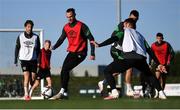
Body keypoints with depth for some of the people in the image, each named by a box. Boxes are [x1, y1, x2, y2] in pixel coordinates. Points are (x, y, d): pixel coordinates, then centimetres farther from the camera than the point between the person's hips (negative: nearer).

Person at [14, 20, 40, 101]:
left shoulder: (36, 37, 2)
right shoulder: (20, 37, 1)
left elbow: (38, 49, 8)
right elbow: (17, 48, 8)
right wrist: (15, 59, 6)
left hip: (33, 60, 2)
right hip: (24, 59, -2)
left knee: (33, 77, -1)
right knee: (26, 76, -14)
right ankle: (26, 95, -15)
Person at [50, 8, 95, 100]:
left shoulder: (81, 26, -10)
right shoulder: (66, 27, 9)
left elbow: (91, 39, -10)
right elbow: (61, 39, 13)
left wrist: (92, 54, -15)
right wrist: (54, 47, -8)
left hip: (80, 53, -7)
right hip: (71, 52, 7)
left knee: (65, 69, -18)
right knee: (63, 71, 0)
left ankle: (62, 92, -17)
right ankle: (64, 93, 5)